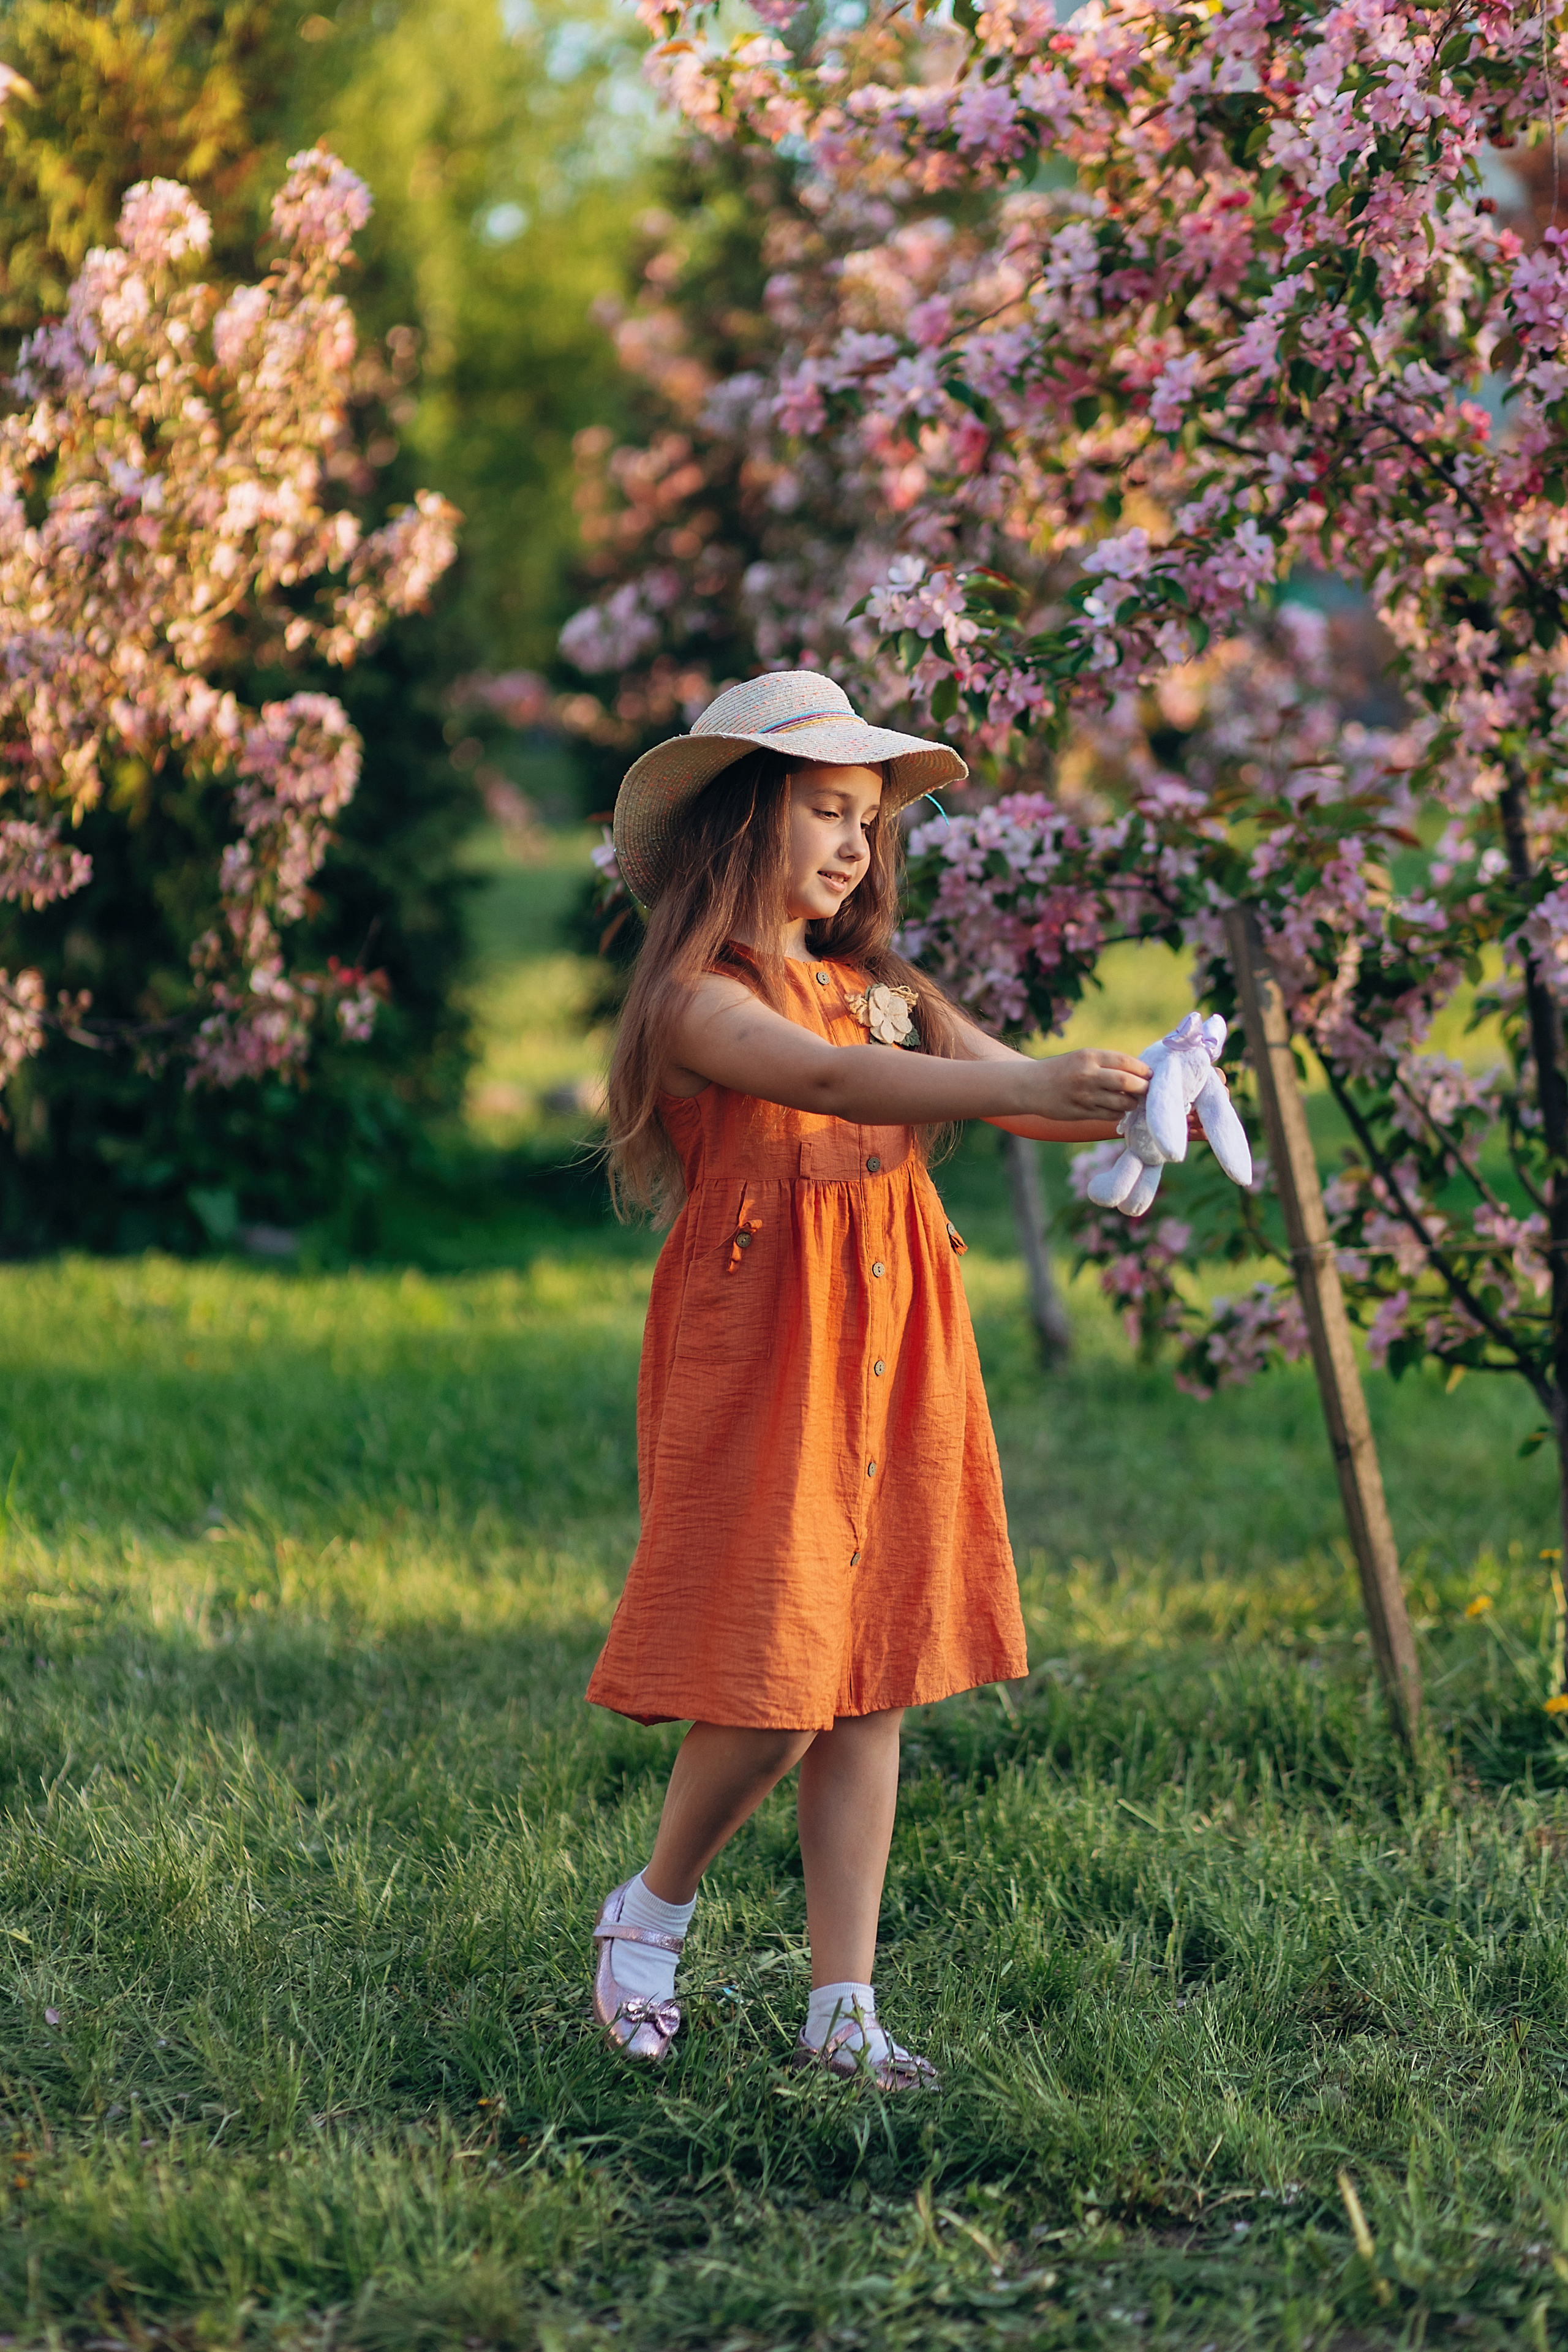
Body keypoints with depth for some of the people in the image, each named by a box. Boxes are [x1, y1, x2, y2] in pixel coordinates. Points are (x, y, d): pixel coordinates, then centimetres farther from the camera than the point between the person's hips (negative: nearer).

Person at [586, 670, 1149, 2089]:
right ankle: (651, 1914, 20)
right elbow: (823, 1082, -28)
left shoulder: (884, 992, 14)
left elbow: (1014, 1089, 1)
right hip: (761, 1367, -6)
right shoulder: (699, 998, -9)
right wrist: (1018, 1088, -41)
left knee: (872, 1689, 6)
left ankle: (845, 2011, 12)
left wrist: (1126, 1107, -21)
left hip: (893, 1366, 6)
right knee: (773, 1691, -7)